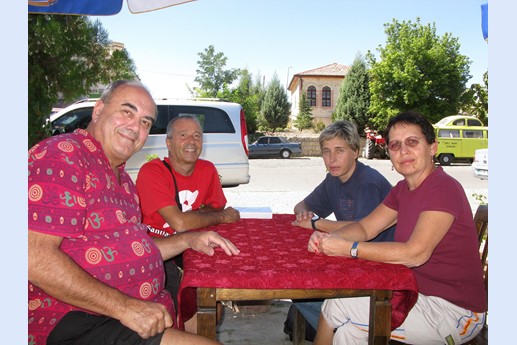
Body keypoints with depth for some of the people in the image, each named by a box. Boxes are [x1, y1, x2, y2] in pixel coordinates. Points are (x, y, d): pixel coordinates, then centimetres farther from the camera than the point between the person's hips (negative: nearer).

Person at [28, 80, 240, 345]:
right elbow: (36, 257, -22)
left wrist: (188, 241, 9)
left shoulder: (120, 177, 16)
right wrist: (124, 307, -22)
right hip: (80, 322, -9)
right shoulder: (61, 156, -13)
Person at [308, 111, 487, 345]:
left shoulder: (444, 188, -21)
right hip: (420, 294, 7)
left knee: (337, 305, -12)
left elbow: (416, 253, -30)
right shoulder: (403, 189, 8)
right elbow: (365, 227, 4)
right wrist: (327, 238, -16)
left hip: (451, 309, -7)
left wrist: (348, 248, -28)